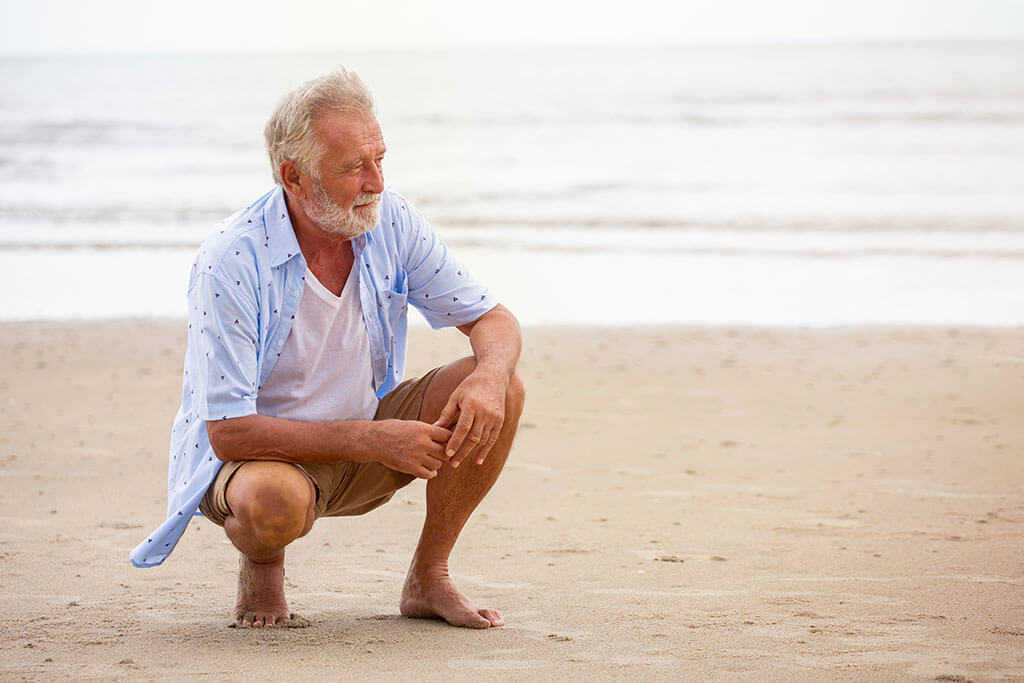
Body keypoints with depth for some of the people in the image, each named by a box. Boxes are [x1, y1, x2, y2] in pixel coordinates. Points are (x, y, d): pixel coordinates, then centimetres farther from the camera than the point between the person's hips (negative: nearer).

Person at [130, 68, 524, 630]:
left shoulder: (392, 223, -11)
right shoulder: (230, 262, -26)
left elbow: (493, 321, -3)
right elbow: (228, 431, -27)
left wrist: (490, 377, -28)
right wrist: (370, 440, -32)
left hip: (366, 428, 6)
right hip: (260, 452, -5)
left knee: (495, 389, -16)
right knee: (275, 499, -40)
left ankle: (428, 579, -1)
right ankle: (260, 563, -1)